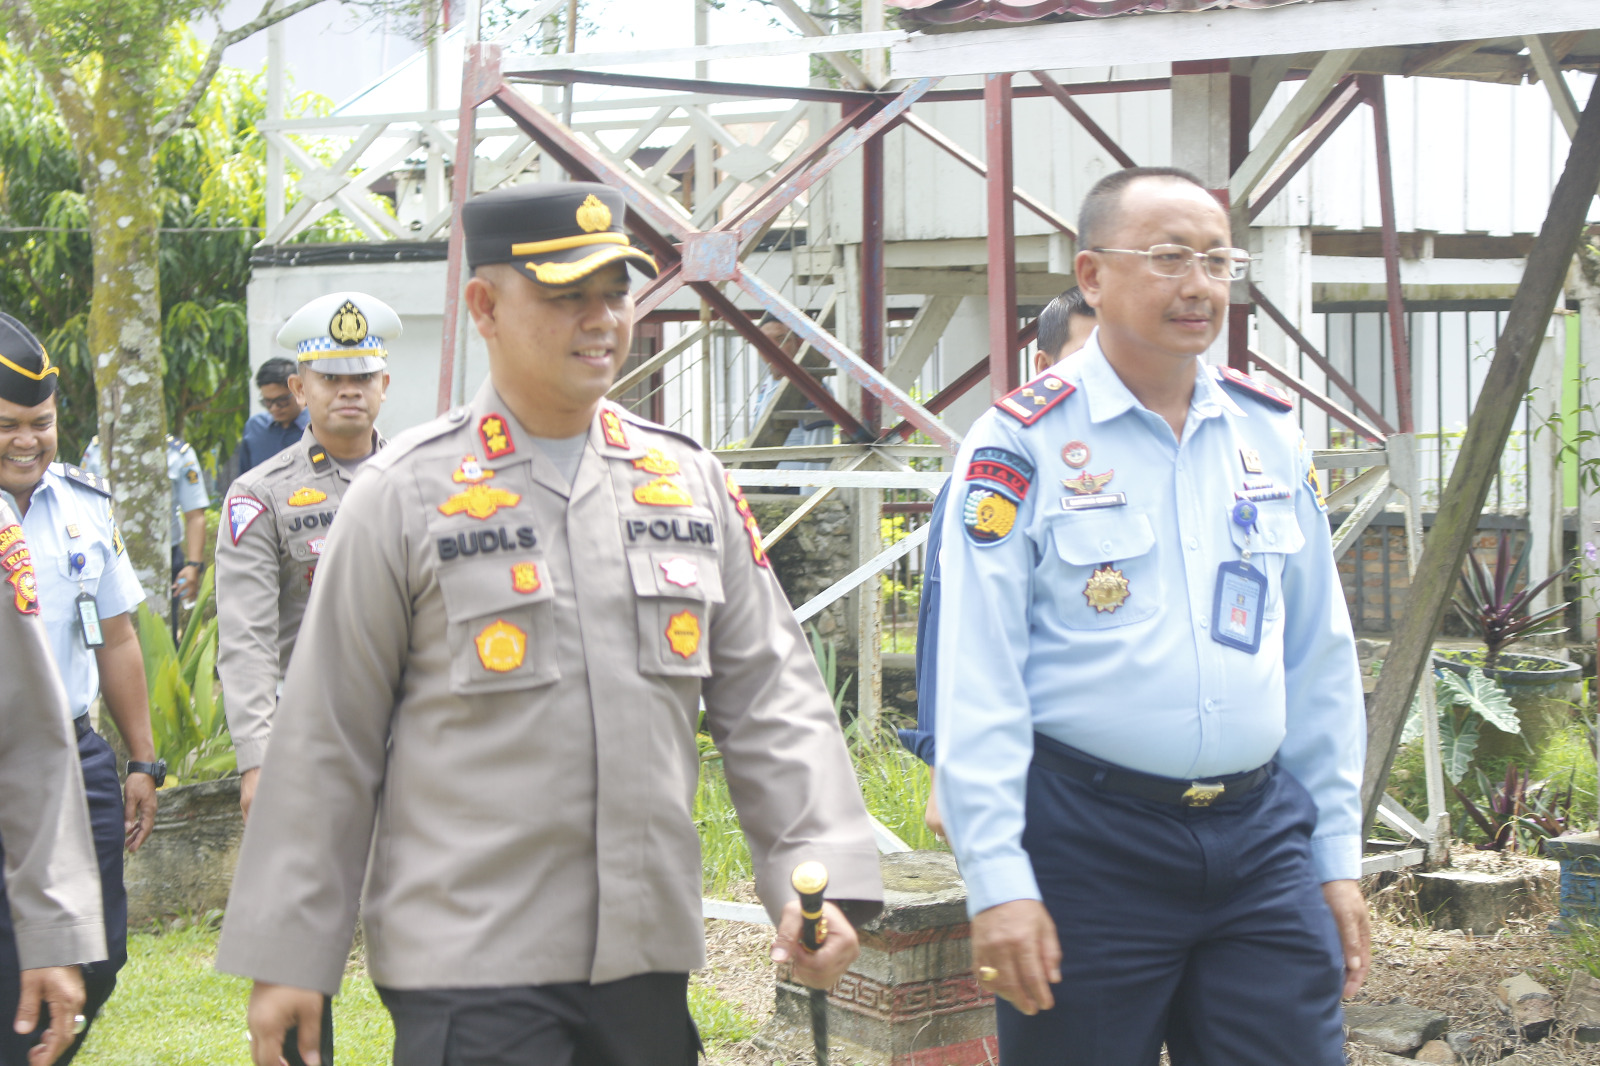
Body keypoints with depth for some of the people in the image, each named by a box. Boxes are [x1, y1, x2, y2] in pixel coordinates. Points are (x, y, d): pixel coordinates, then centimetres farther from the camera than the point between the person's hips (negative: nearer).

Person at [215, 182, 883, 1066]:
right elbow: (328, 743, 0)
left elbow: (769, 698, 10)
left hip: (649, 959, 5)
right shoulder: (405, 496, -2)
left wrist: (823, 875, -3)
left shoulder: (690, 480, 9)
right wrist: (287, 956, -1)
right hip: (468, 973, -4)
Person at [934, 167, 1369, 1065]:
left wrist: (1337, 854, 13)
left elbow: (1321, 657, 15)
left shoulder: (1271, 433, 11)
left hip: (1262, 837, 4)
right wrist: (998, 880, -14)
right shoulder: (1023, 444, -5)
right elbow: (978, 680, -8)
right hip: (1088, 844, -4)